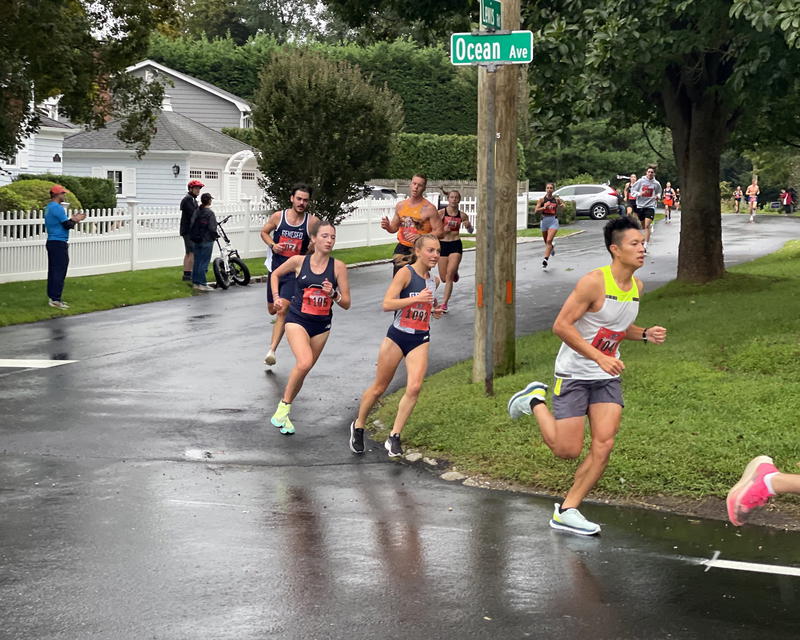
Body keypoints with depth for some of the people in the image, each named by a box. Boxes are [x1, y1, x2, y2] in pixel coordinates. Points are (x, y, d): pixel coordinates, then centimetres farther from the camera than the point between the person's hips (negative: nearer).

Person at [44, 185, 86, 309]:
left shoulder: (49, 207, 16)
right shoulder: (57, 208, -15)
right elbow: (67, 225, -16)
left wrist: (71, 219, 16)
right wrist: (75, 220, 1)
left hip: (51, 242, 10)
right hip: (59, 243, -10)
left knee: (53, 271, 13)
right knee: (59, 272, -8)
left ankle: (52, 297, 17)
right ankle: (55, 300, -8)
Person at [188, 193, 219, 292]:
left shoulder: (196, 212, 6)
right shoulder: (210, 213, -13)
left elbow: (191, 225, 6)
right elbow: (212, 228, -18)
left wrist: (192, 237, 17)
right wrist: (215, 235, 1)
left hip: (196, 241, 7)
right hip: (206, 241, -7)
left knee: (196, 261, 12)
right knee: (204, 262, -4)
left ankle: (195, 283, 15)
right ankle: (202, 284, -4)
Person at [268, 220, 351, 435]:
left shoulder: (338, 266, -6)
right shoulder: (299, 261, -7)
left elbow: (346, 304, -3)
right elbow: (275, 274, 14)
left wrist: (333, 294, -22)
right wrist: (276, 297, 2)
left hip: (322, 324, 3)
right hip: (297, 320, -3)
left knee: (304, 370, 9)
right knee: (304, 363, -26)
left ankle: (282, 413, 26)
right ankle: (284, 406, -8)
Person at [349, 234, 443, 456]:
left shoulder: (434, 280, 9)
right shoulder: (405, 273, -11)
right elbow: (387, 304, -21)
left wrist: (434, 310, 9)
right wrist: (416, 299, -28)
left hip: (421, 340, 4)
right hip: (397, 336, -4)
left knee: (414, 387, -14)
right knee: (379, 387, 7)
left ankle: (394, 437, -5)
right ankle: (358, 426, 30)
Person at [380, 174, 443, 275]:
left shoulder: (429, 209, -8)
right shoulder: (400, 205, 9)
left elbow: (440, 232, -11)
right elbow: (395, 228, 21)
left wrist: (421, 237, -24)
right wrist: (387, 227, -3)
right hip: (401, 249, 5)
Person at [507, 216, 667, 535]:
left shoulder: (636, 286, 5)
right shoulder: (594, 282, -20)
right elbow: (561, 325, -21)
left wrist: (645, 334, 0)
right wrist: (600, 358, -27)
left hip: (607, 377, 6)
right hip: (574, 373, -6)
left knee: (604, 445, -8)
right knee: (567, 450, -2)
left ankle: (566, 511, 3)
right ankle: (535, 401, 24)